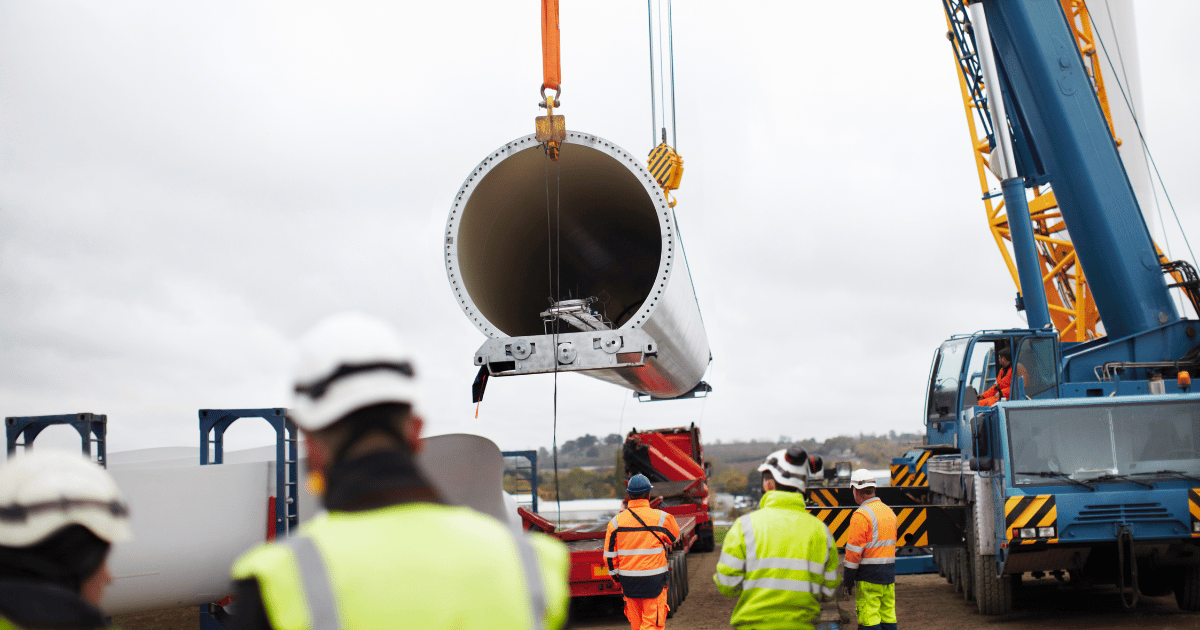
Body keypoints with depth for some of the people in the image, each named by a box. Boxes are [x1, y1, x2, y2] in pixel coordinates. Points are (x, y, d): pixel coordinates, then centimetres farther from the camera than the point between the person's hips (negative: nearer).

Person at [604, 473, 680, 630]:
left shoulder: (616, 521, -3)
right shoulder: (662, 518, -9)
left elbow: (609, 556, 1)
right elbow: (674, 537, 12)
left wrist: (616, 577, 16)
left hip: (628, 581, 3)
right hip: (653, 581, -3)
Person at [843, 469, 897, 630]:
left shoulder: (861, 515, -14)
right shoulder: (889, 511, 13)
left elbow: (854, 551, -15)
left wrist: (848, 580, -8)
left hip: (868, 576, -8)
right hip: (889, 575, 8)